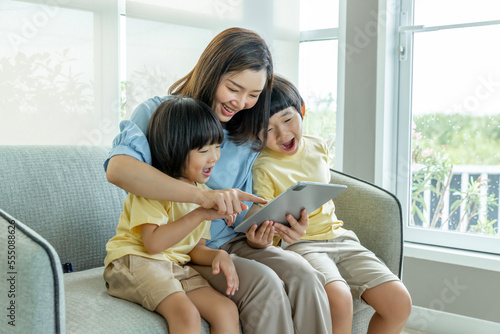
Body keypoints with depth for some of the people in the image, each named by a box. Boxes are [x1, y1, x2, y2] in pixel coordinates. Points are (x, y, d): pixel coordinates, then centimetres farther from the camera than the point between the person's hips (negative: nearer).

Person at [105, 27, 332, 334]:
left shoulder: (247, 139, 10)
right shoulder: (160, 111, -6)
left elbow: (242, 215, 8)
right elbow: (118, 168, -27)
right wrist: (204, 196, -38)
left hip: (231, 243, 5)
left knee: (303, 276, -23)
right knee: (263, 282, -29)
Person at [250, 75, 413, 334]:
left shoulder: (318, 147, 9)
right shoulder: (263, 168, -7)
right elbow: (264, 220, -12)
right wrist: (261, 240, -33)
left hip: (338, 235, 6)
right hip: (299, 244, -5)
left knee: (400, 303, -9)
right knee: (339, 298, -35)